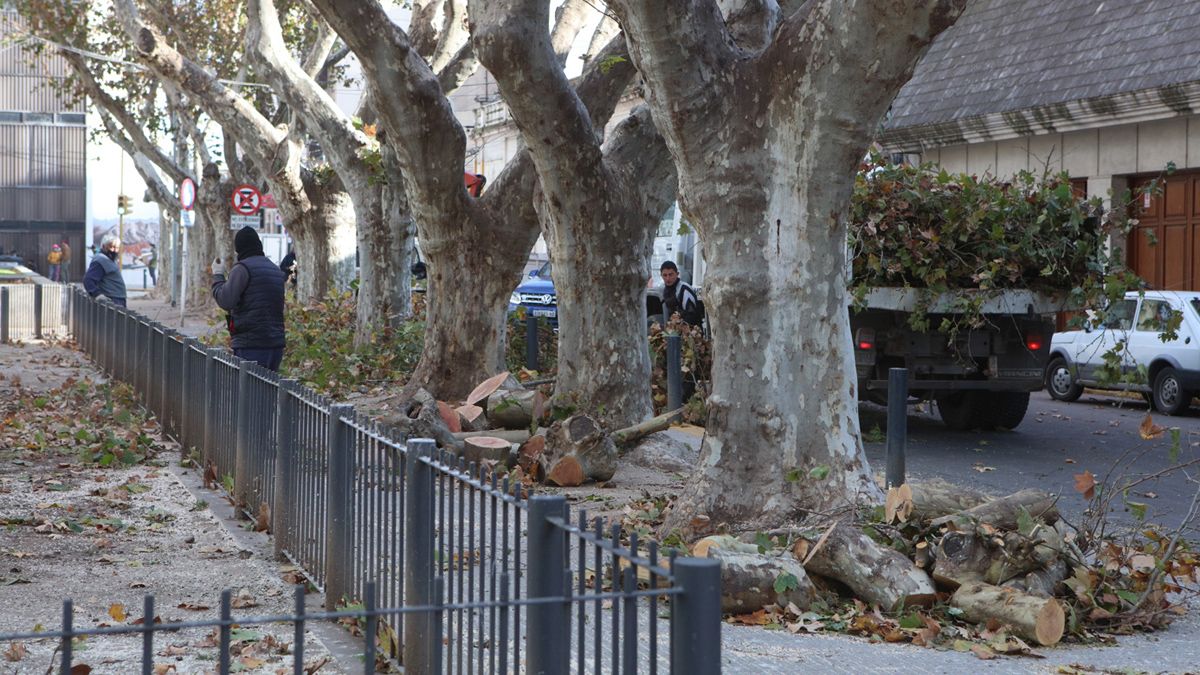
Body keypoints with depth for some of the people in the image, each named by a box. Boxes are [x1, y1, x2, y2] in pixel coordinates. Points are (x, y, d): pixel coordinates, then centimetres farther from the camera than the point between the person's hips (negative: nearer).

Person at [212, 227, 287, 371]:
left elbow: (225, 301, -15)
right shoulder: (276, 269, 16)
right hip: (276, 342, 7)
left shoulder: (242, 268, -9)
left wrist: (218, 275, 0)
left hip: (251, 344, -7)